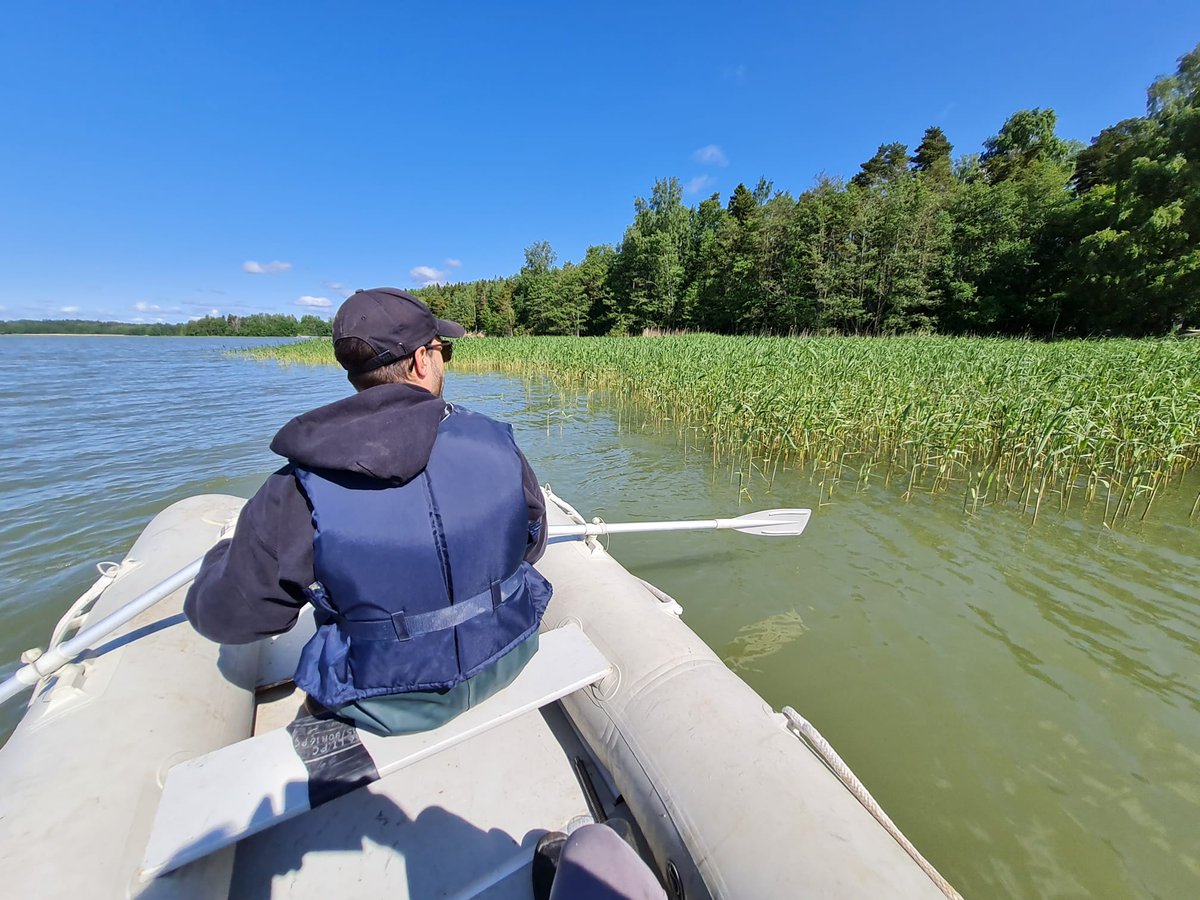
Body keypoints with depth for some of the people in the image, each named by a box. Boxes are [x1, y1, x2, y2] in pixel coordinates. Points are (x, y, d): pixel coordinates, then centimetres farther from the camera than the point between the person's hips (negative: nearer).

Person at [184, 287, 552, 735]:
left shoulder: (298, 492, -23)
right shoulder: (494, 440, -18)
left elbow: (227, 618, -8)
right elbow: (530, 544, -3)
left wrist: (225, 556, 15)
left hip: (393, 711, -1)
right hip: (508, 661, 2)